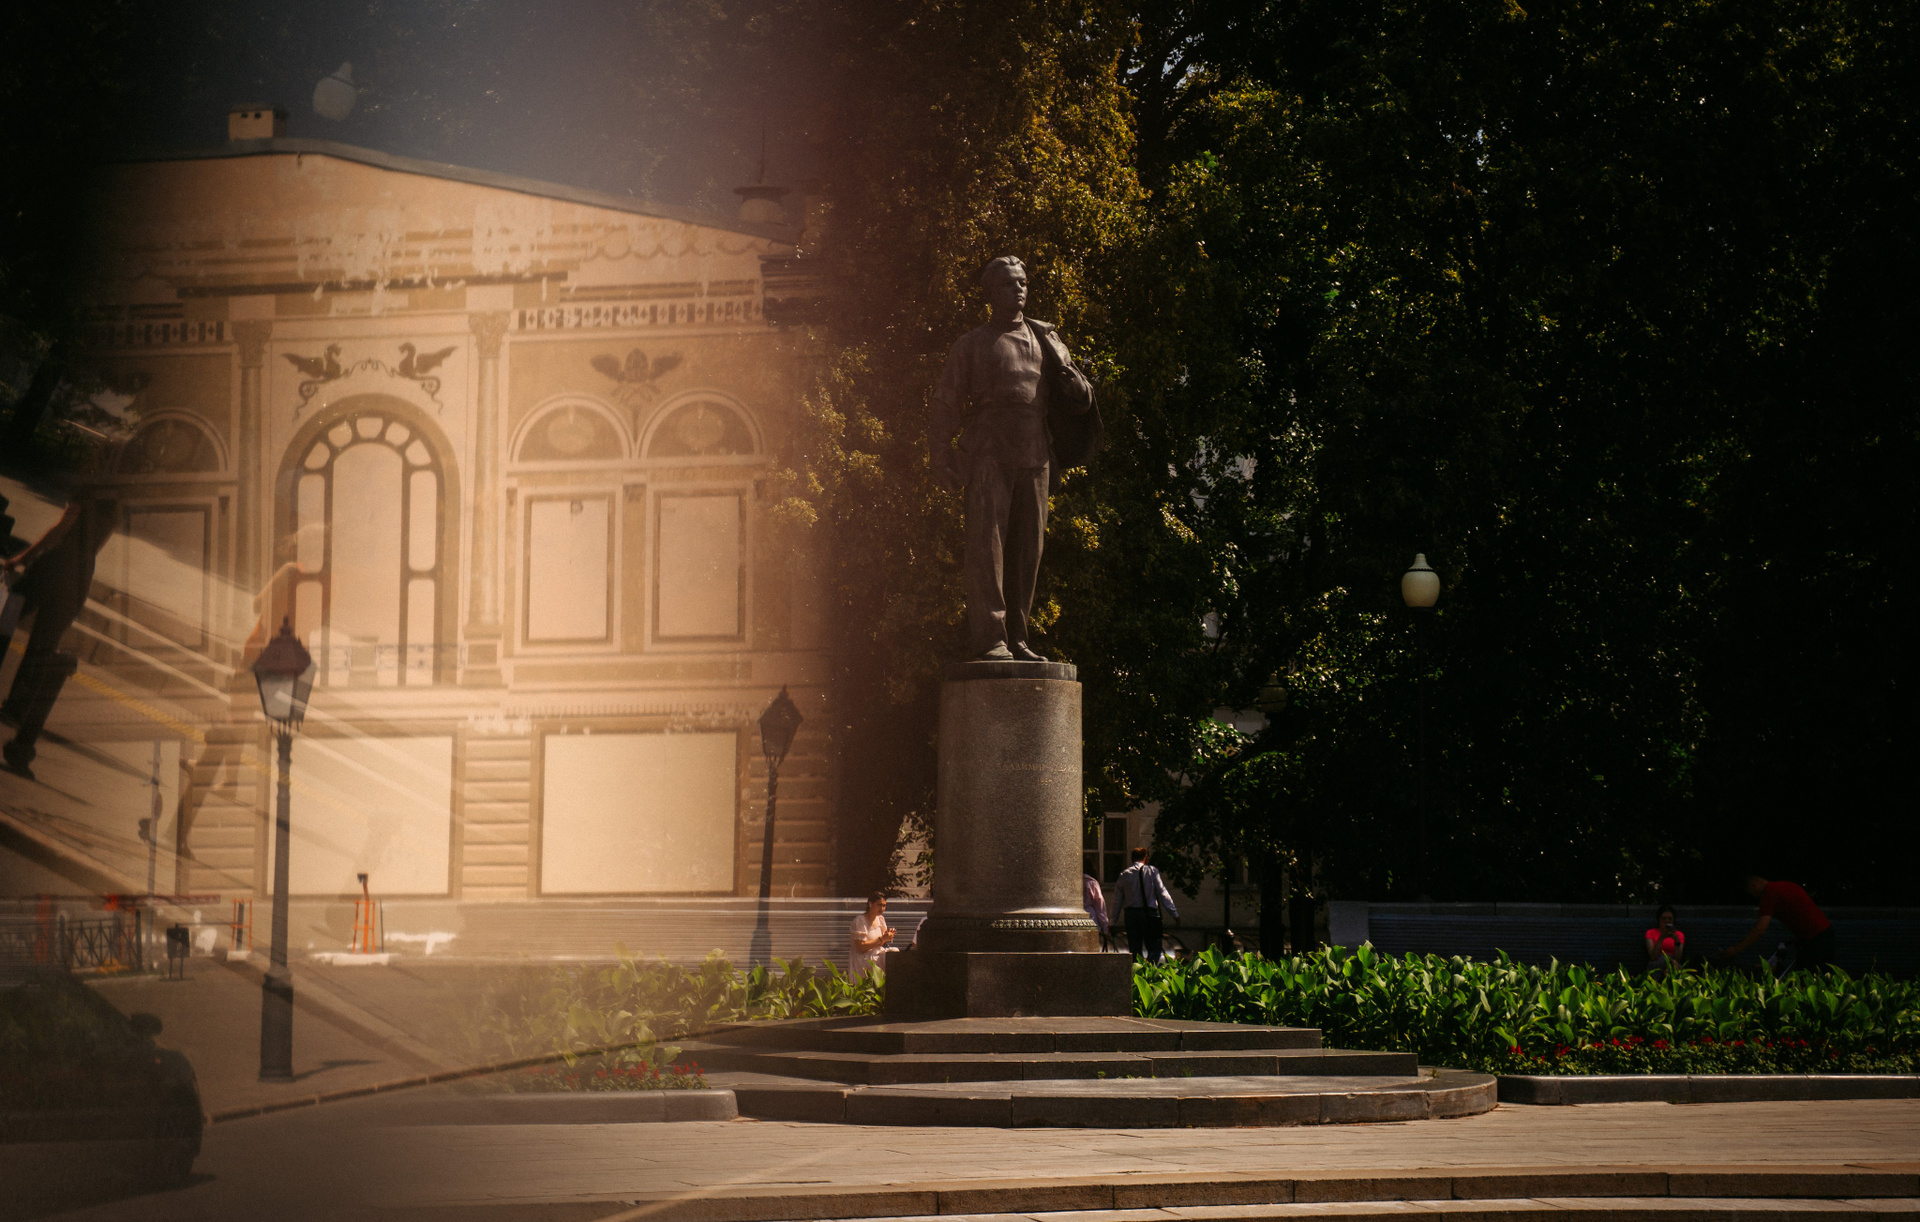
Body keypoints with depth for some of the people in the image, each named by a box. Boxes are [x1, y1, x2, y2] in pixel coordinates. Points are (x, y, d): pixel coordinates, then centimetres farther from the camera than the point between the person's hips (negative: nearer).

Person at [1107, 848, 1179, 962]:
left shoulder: (1124, 874, 9)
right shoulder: (1151, 871, 0)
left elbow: (1117, 901, 11)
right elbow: (1163, 893, -3)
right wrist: (1174, 913, 0)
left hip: (1130, 914, 3)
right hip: (1149, 913, -3)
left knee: (1134, 950, 10)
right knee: (1155, 949, -2)